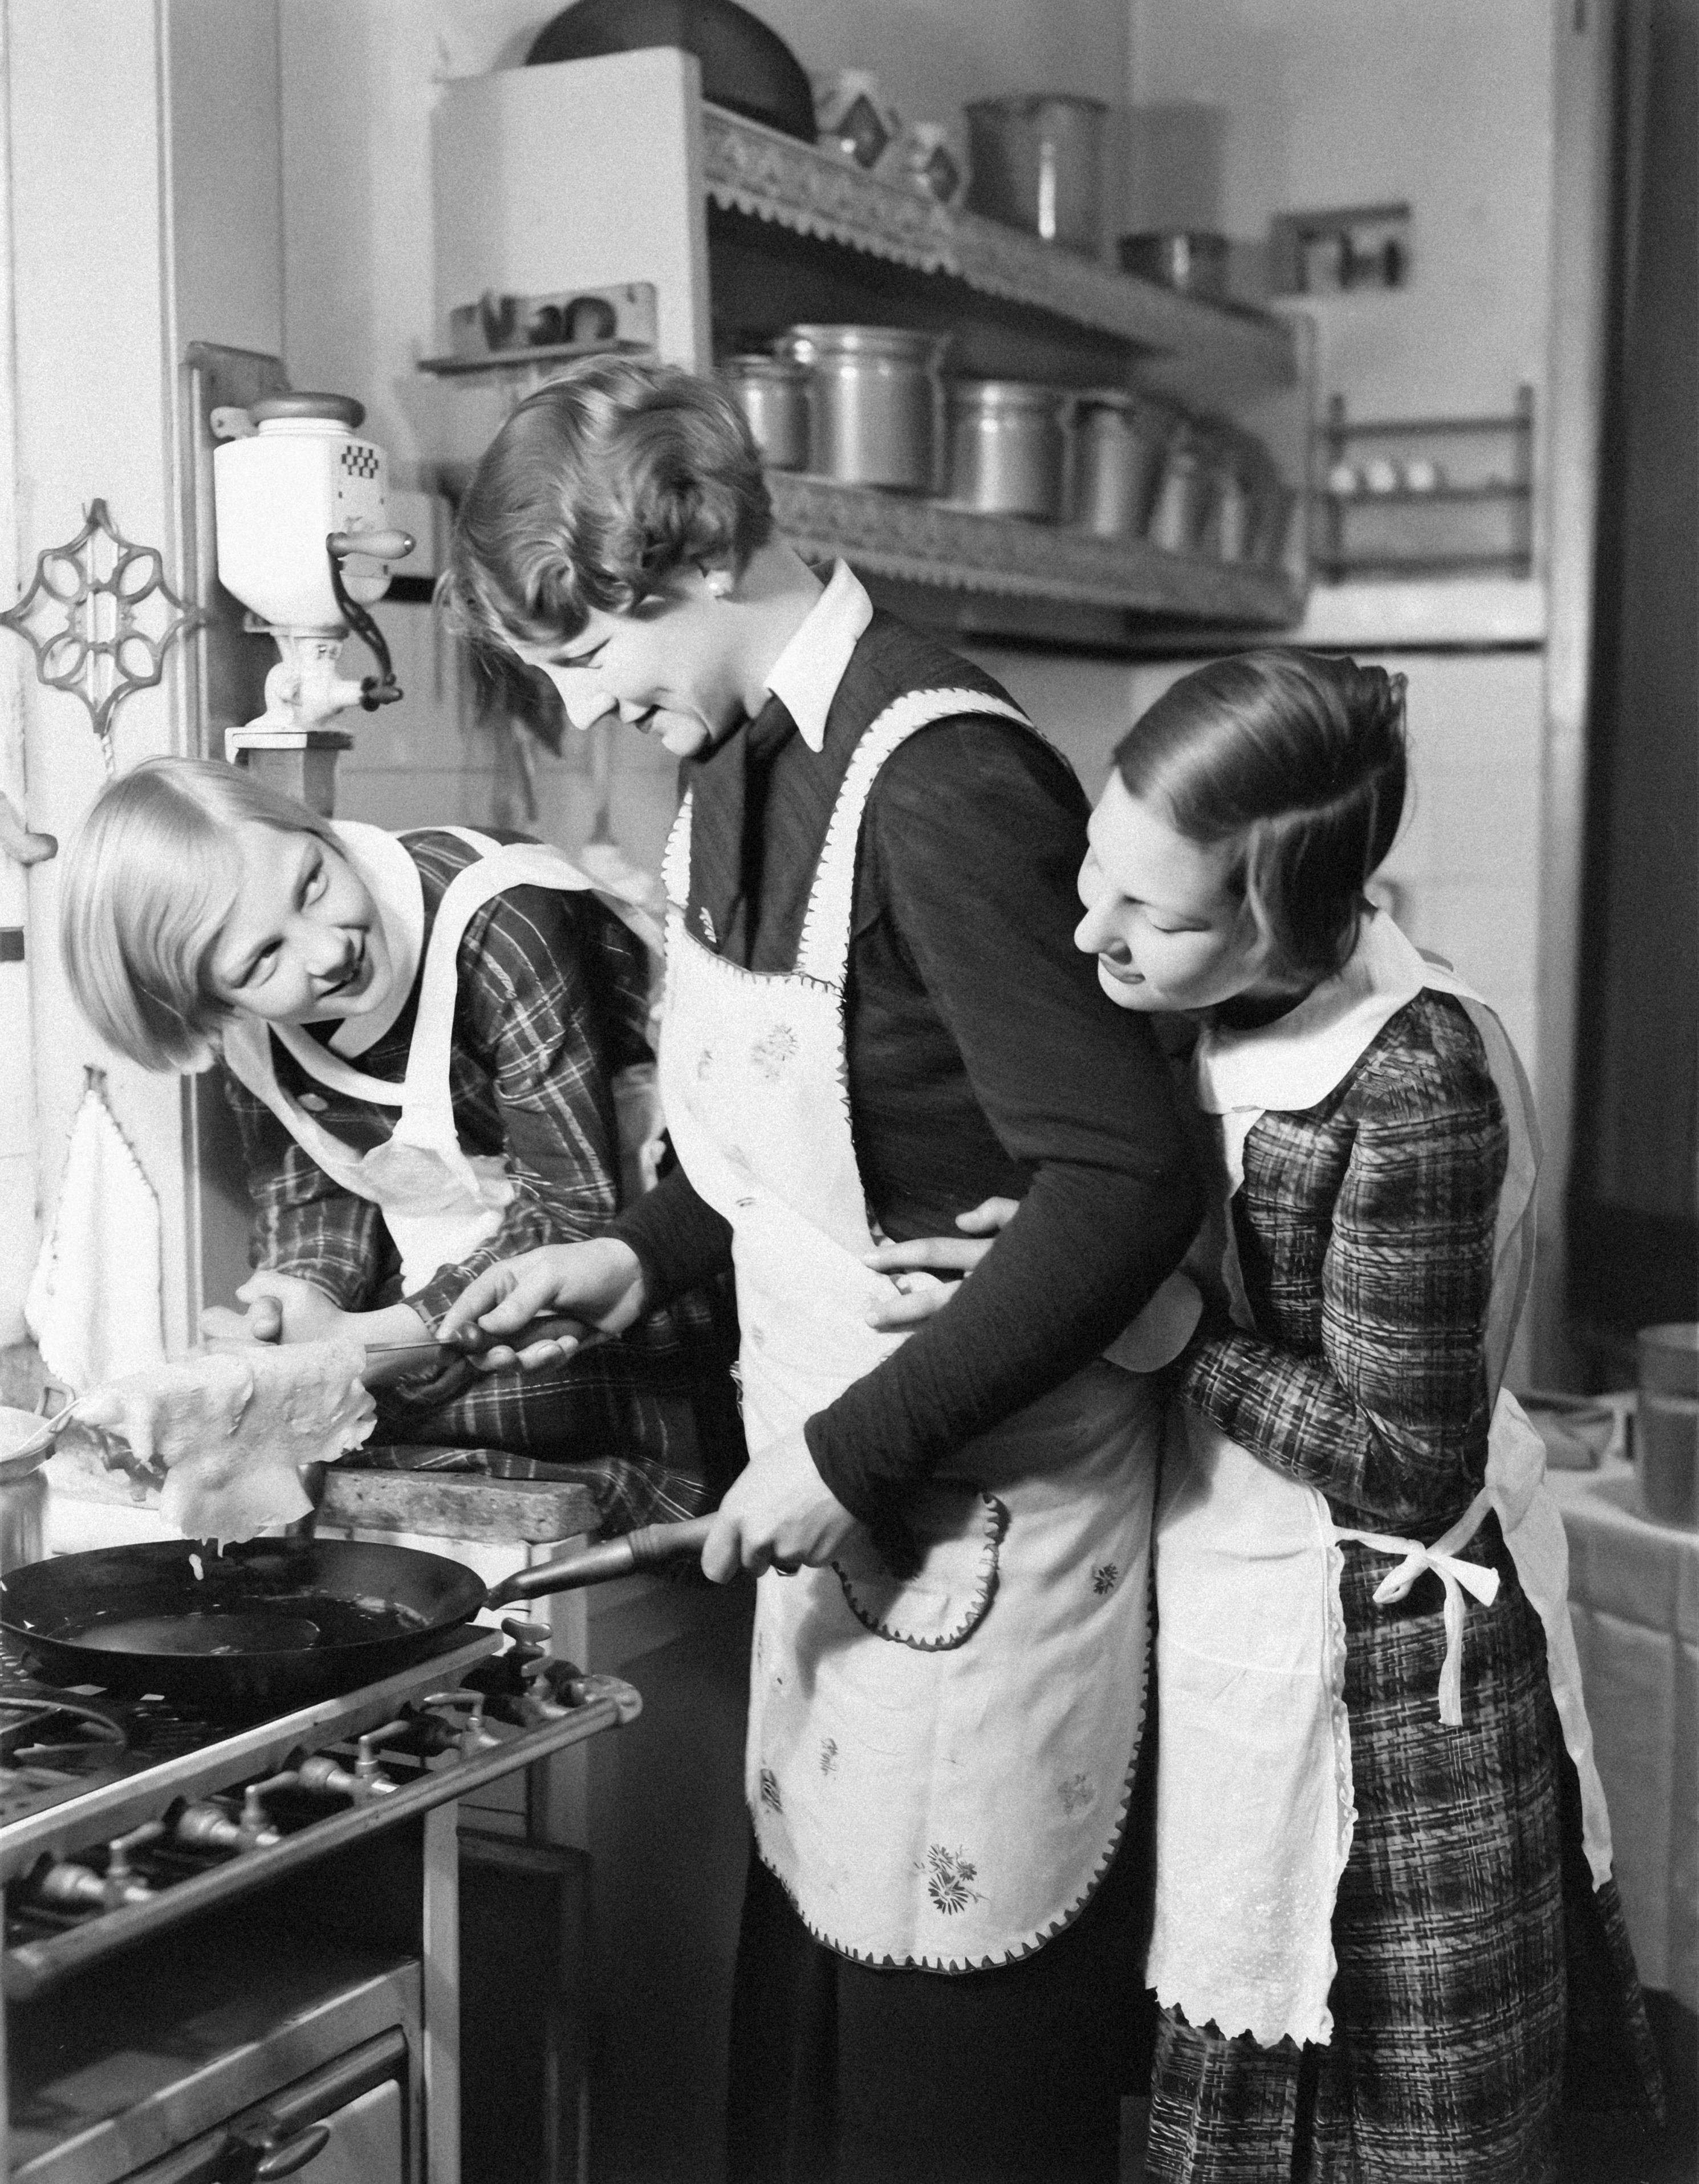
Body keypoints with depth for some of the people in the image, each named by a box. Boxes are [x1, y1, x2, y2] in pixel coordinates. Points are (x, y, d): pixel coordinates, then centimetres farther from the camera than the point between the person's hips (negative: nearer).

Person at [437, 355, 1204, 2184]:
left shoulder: (938, 781, -22)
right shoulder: (737, 759, 6)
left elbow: (1127, 1181, -25)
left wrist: (853, 1452, -21)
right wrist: (644, 1256, 7)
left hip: (979, 1499, -8)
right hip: (838, 1483, 8)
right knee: (804, 1994, 18)